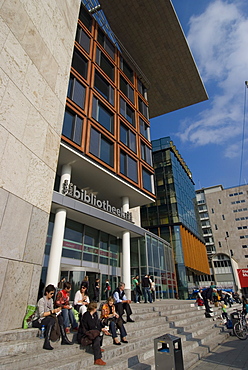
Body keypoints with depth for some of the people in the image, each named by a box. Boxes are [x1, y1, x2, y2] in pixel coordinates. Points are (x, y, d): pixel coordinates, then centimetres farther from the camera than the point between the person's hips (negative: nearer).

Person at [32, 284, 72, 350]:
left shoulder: (51, 300, 12)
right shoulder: (41, 301, -14)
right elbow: (41, 314, -21)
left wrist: (56, 311, -7)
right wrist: (52, 311, -25)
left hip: (48, 318, 8)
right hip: (39, 320, -8)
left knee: (60, 317, -15)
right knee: (52, 319, -33)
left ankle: (64, 339, -12)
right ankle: (46, 343, -34)